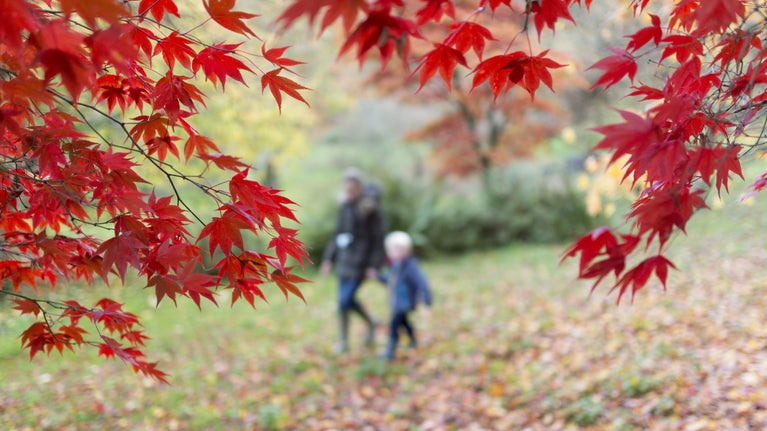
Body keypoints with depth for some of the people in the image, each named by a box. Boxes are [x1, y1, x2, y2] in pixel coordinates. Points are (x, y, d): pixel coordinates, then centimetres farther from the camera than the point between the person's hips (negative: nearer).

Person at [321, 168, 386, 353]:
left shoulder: (370, 207, -13)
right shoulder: (344, 207, 8)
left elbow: (378, 237, -12)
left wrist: (374, 265, -15)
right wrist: (328, 258, 10)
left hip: (361, 260, -7)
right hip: (344, 258, 7)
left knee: (345, 300, -10)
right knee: (346, 300, 12)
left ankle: (344, 340, 9)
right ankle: (370, 322, 37)